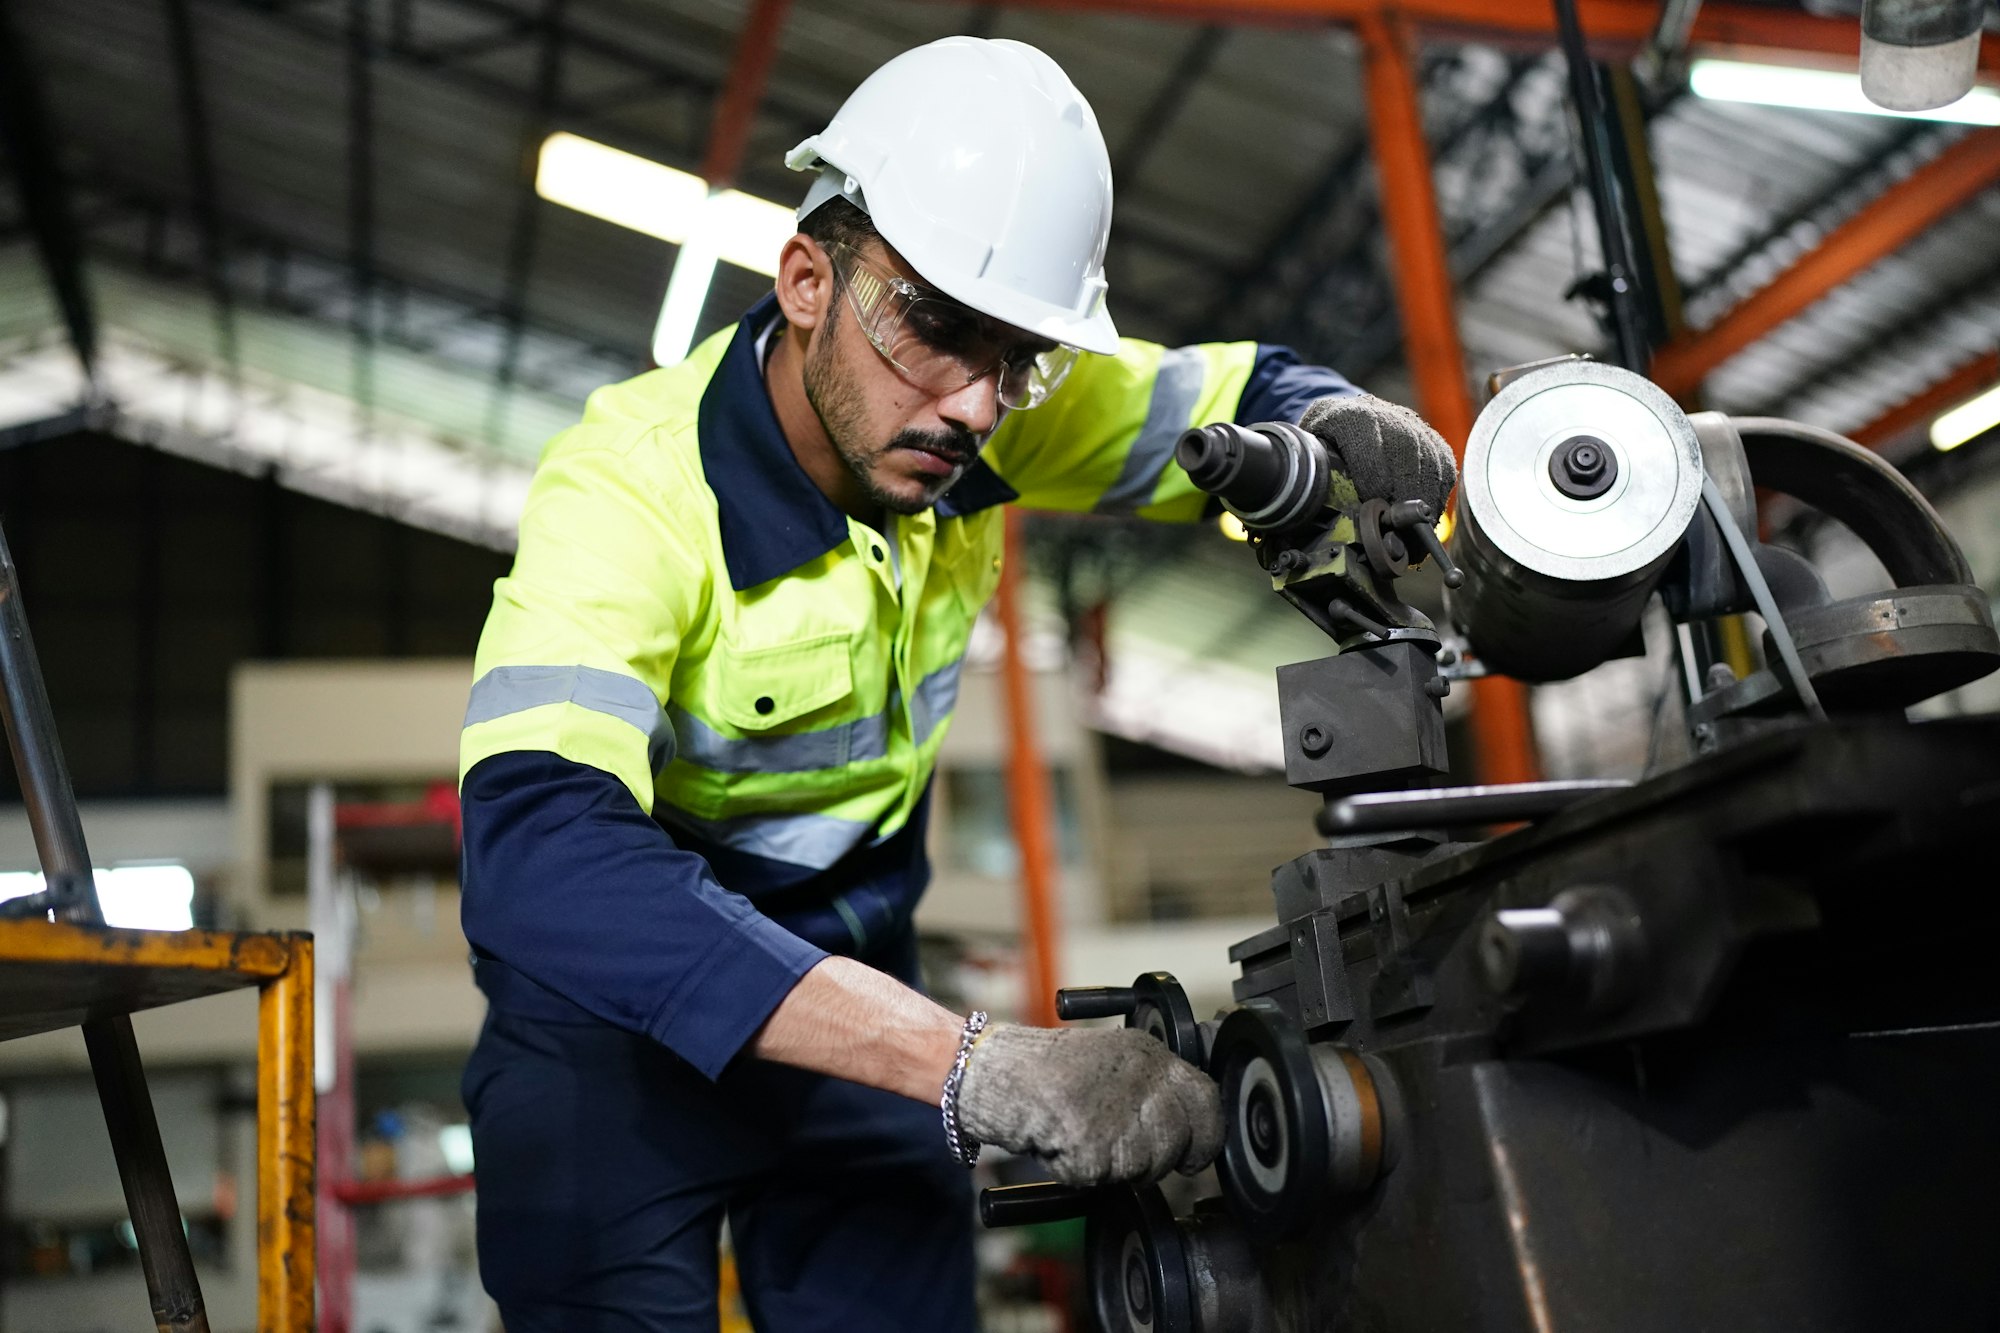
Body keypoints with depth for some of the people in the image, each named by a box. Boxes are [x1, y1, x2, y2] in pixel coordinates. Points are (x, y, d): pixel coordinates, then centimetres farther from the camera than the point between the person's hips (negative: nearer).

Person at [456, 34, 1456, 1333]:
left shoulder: (989, 409, -13)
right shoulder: (630, 485, -29)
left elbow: (1250, 397, 1)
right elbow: (536, 856, -43)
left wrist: (1345, 444, -27)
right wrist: (971, 1063, -52)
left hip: (853, 972, 4)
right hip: (623, 990, -4)